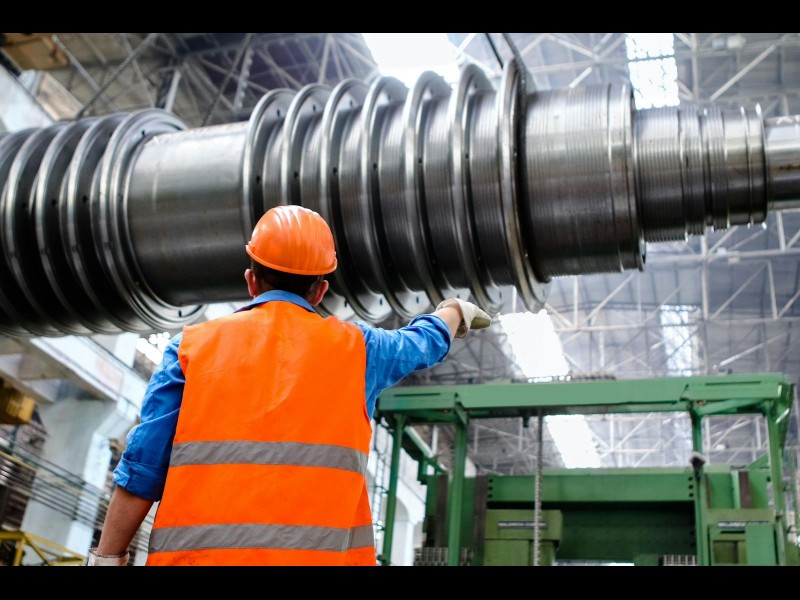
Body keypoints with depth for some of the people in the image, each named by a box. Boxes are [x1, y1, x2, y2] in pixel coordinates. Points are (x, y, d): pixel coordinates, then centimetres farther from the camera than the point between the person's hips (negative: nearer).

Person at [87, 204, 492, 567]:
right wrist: (454, 311, 52)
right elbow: (424, 342, 31)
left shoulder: (193, 345, 6)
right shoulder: (354, 348, 10)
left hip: (195, 553, 0)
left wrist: (107, 556, 11)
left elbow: (142, 469, 2)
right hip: (320, 551, 0)